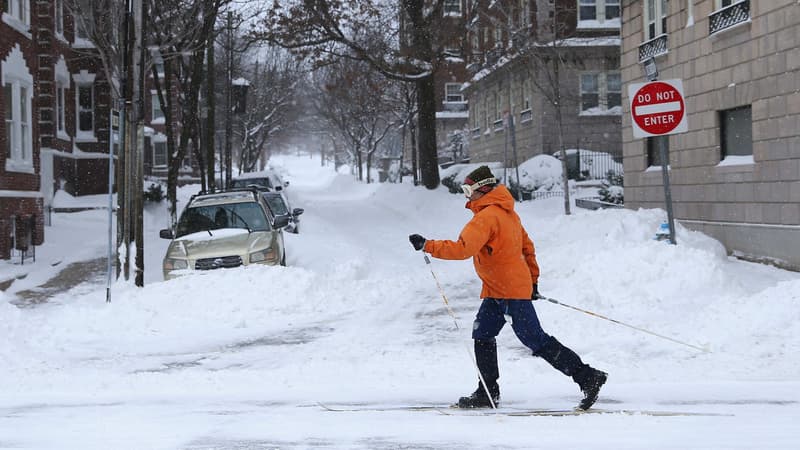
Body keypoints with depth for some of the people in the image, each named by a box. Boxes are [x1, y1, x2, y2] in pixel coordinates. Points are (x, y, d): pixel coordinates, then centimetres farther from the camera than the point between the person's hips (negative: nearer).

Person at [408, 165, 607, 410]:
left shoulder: (486, 216, -19)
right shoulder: (507, 212, 13)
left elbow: (463, 249, -30)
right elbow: (527, 246, 20)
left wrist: (427, 245, -25)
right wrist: (533, 280, 24)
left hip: (511, 291, -10)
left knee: (536, 341, -8)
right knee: (482, 334, 11)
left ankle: (587, 376, -4)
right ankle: (487, 392, 14)